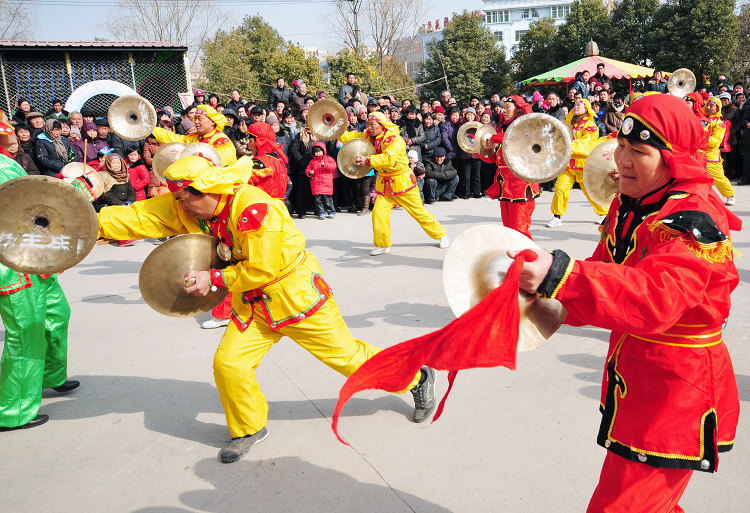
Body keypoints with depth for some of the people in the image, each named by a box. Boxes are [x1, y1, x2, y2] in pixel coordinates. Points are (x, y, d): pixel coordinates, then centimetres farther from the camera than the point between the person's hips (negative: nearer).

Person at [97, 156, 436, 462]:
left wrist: (214, 279, -22)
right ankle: (249, 428, 22)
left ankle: (417, 378, 25)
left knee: (346, 354, 2)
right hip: (253, 304, 7)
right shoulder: (184, 210, -4)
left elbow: (262, 269, -26)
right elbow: (139, 218, -8)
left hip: (297, 295, -7)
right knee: (228, 363, -5)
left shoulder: (252, 207, -28)